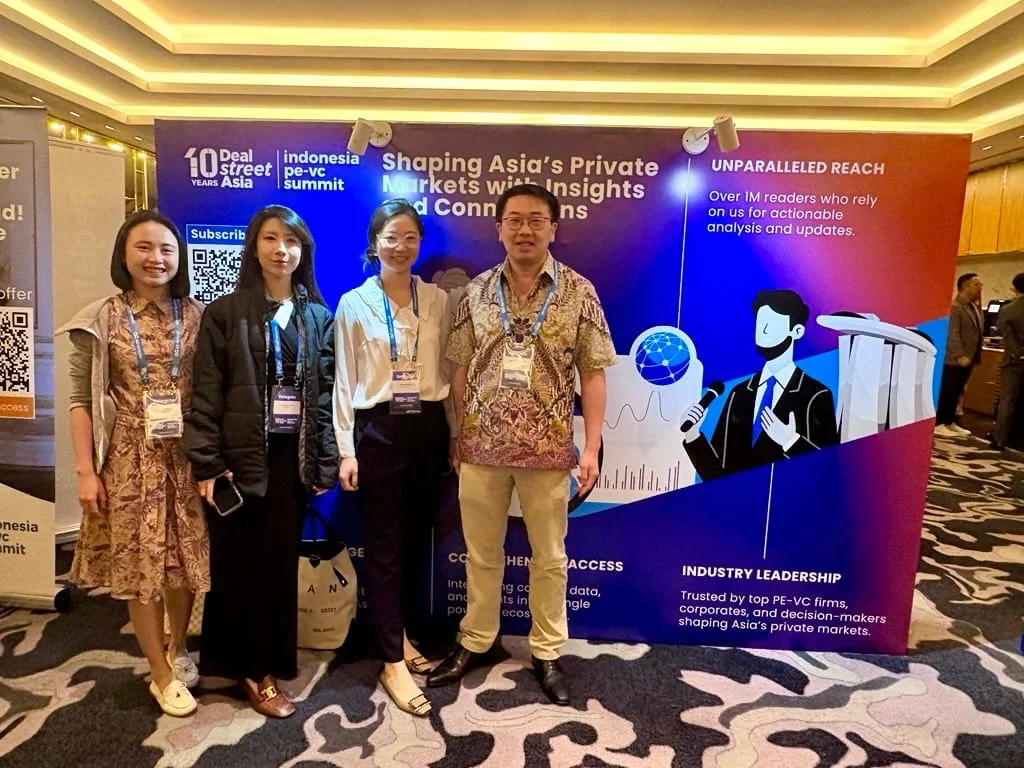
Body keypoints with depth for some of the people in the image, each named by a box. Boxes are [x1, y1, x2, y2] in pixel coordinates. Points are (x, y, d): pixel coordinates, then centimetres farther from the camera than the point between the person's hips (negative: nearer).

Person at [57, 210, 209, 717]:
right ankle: (162, 673, 25)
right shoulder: (101, 320, -2)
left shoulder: (196, 317, 1)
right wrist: (86, 471, -6)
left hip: (186, 458, 1)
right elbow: (81, 400, -2)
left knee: (186, 559, 11)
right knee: (139, 563, 7)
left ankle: (178, 648, 38)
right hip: (130, 460, -1)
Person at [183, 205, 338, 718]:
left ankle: (265, 663, 27)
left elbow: (326, 391, 6)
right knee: (239, 563, 6)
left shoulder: (318, 317, 8)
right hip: (241, 454, -3)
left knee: (280, 560, 10)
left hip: (293, 454, 3)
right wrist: (206, 463, -12)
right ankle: (252, 668, 22)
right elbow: (206, 393, -6)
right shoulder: (225, 313, -2)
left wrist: (326, 457, 2)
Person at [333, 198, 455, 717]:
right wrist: (346, 449, -5)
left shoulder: (438, 300, 5)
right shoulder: (353, 304, 0)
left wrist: (457, 436, 6)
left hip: (428, 427, 3)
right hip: (378, 430, -2)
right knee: (384, 544, 3)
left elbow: (448, 371, 7)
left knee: (417, 538, 13)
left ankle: (400, 634, 33)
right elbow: (345, 382, 0)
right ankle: (393, 663, 13)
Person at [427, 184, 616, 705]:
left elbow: (592, 374, -3)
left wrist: (592, 448, -7)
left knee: (549, 556, 12)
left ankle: (547, 653, 31)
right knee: (481, 553, 16)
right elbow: (461, 370, 7)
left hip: (548, 450, -1)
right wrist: (457, 438, 6)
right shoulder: (476, 292, 3)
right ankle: (475, 643, 35)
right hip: (481, 448, 2)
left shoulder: (579, 293, -3)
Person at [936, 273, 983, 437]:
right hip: (954, 359, -8)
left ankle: (950, 422, 19)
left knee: (957, 393, 12)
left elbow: (977, 332, 20)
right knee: (947, 392, -3)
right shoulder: (955, 307, -13)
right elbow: (953, 334, -19)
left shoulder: (974, 308, 17)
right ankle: (938, 424, 3)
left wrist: (976, 356, 13)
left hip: (968, 358, 8)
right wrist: (960, 355, -23)